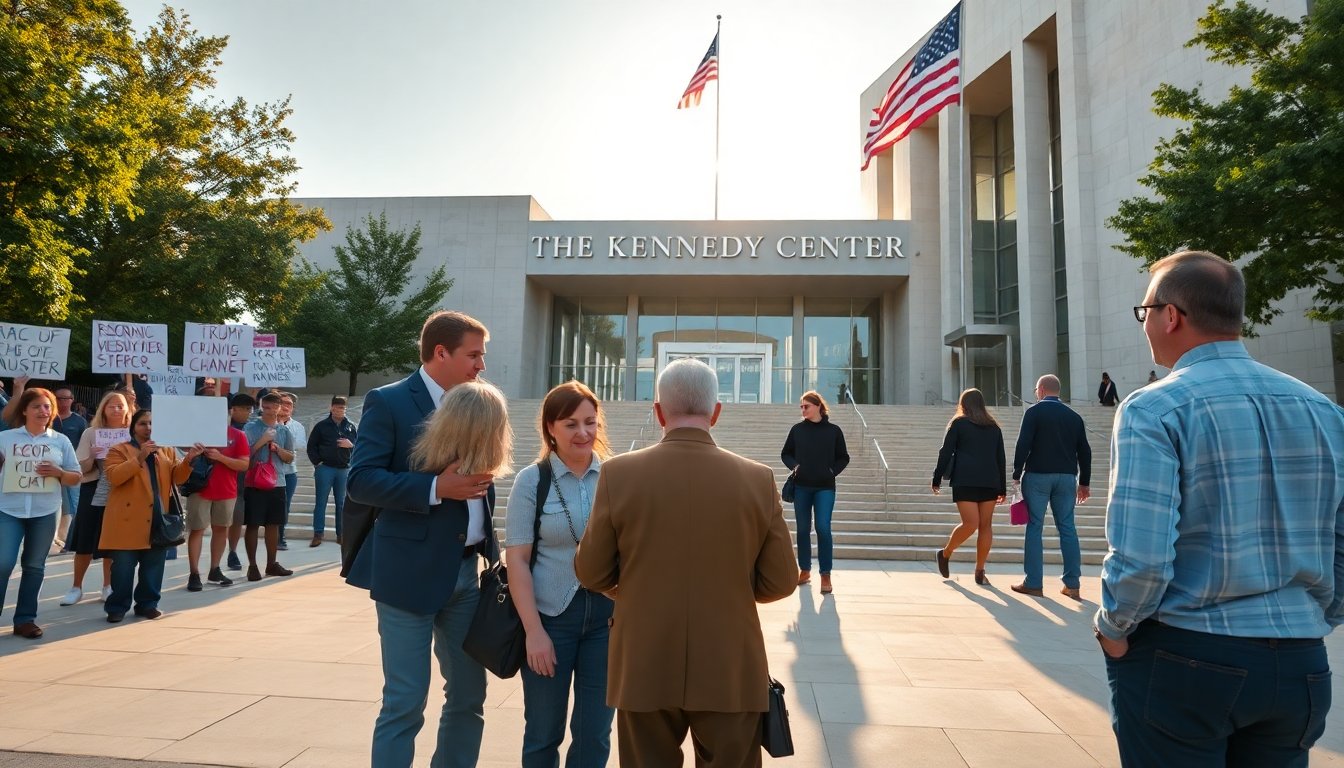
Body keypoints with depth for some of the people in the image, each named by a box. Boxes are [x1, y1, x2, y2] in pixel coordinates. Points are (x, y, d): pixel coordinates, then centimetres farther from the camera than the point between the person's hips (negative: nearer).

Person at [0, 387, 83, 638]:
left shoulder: (61, 441, 6)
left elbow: (75, 477, 8)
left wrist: (57, 472, -10)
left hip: (45, 512, 1)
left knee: (35, 566, 7)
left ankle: (25, 619, 15)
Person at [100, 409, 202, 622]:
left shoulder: (167, 451, 12)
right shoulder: (119, 450, 0)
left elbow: (177, 477, 3)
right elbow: (113, 476, -16)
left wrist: (188, 460, -17)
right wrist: (139, 458, -27)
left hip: (158, 520, 4)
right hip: (128, 520, -4)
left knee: (153, 566, 10)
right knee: (123, 568, 2)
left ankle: (147, 604, 20)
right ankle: (117, 606, 15)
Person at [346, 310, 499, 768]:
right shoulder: (388, 402, -8)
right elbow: (361, 481, -15)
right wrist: (436, 488, -24)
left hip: (467, 570, 6)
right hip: (410, 571, -6)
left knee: (469, 695, 15)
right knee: (404, 703, 2)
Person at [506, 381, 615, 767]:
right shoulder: (532, 480, -5)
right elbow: (517, 560, -7)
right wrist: (534, 631, -12)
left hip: (609, 615, 1)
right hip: (551, 616, -1)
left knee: (594, 735, 13)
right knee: (543, 732, 14)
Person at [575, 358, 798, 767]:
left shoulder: (619, 474, -11)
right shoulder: (759, 479, -9)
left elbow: (592, 575, -4)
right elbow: (779, 582, -3)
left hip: (645, 670, 0)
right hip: (731, 672, 0)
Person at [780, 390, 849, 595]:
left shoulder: (834, 430, 0)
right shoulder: (797, 429, 2)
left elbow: (843, 458, 6)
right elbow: (786, 453, 11)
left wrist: (833, 471, -8)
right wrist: (794, 466, -7)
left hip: (825, 488, -2)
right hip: (801, 487, 2)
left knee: (823, 528, -9)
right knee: (803, 529, 8)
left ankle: (826, 575, 0)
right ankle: (804, 570, 21)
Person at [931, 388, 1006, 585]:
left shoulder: (958, 423, 9)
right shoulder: (994, 427, 19)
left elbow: (946, 452, 1)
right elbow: (1001, 459, 18)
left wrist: (937, 479, 5)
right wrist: (1002, 488, 20)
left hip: (965, 481, -2)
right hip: (990, 482, 2)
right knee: (986, 525, 4)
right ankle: (980, 571, 11)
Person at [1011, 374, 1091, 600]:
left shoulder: (1034, 412, -4)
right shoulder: (1074, 416, 11)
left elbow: (1023, 445, -11)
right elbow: (1084, 451, 13)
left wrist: (1016, 475, -5)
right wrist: (1084, 482, 18)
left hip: (1038, 475, -4)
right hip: (1066, 477, 4)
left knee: (1034, 527, 0)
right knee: (1067, 528, 8)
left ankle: (1033, 583, 0)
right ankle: (1073, 585, 8)